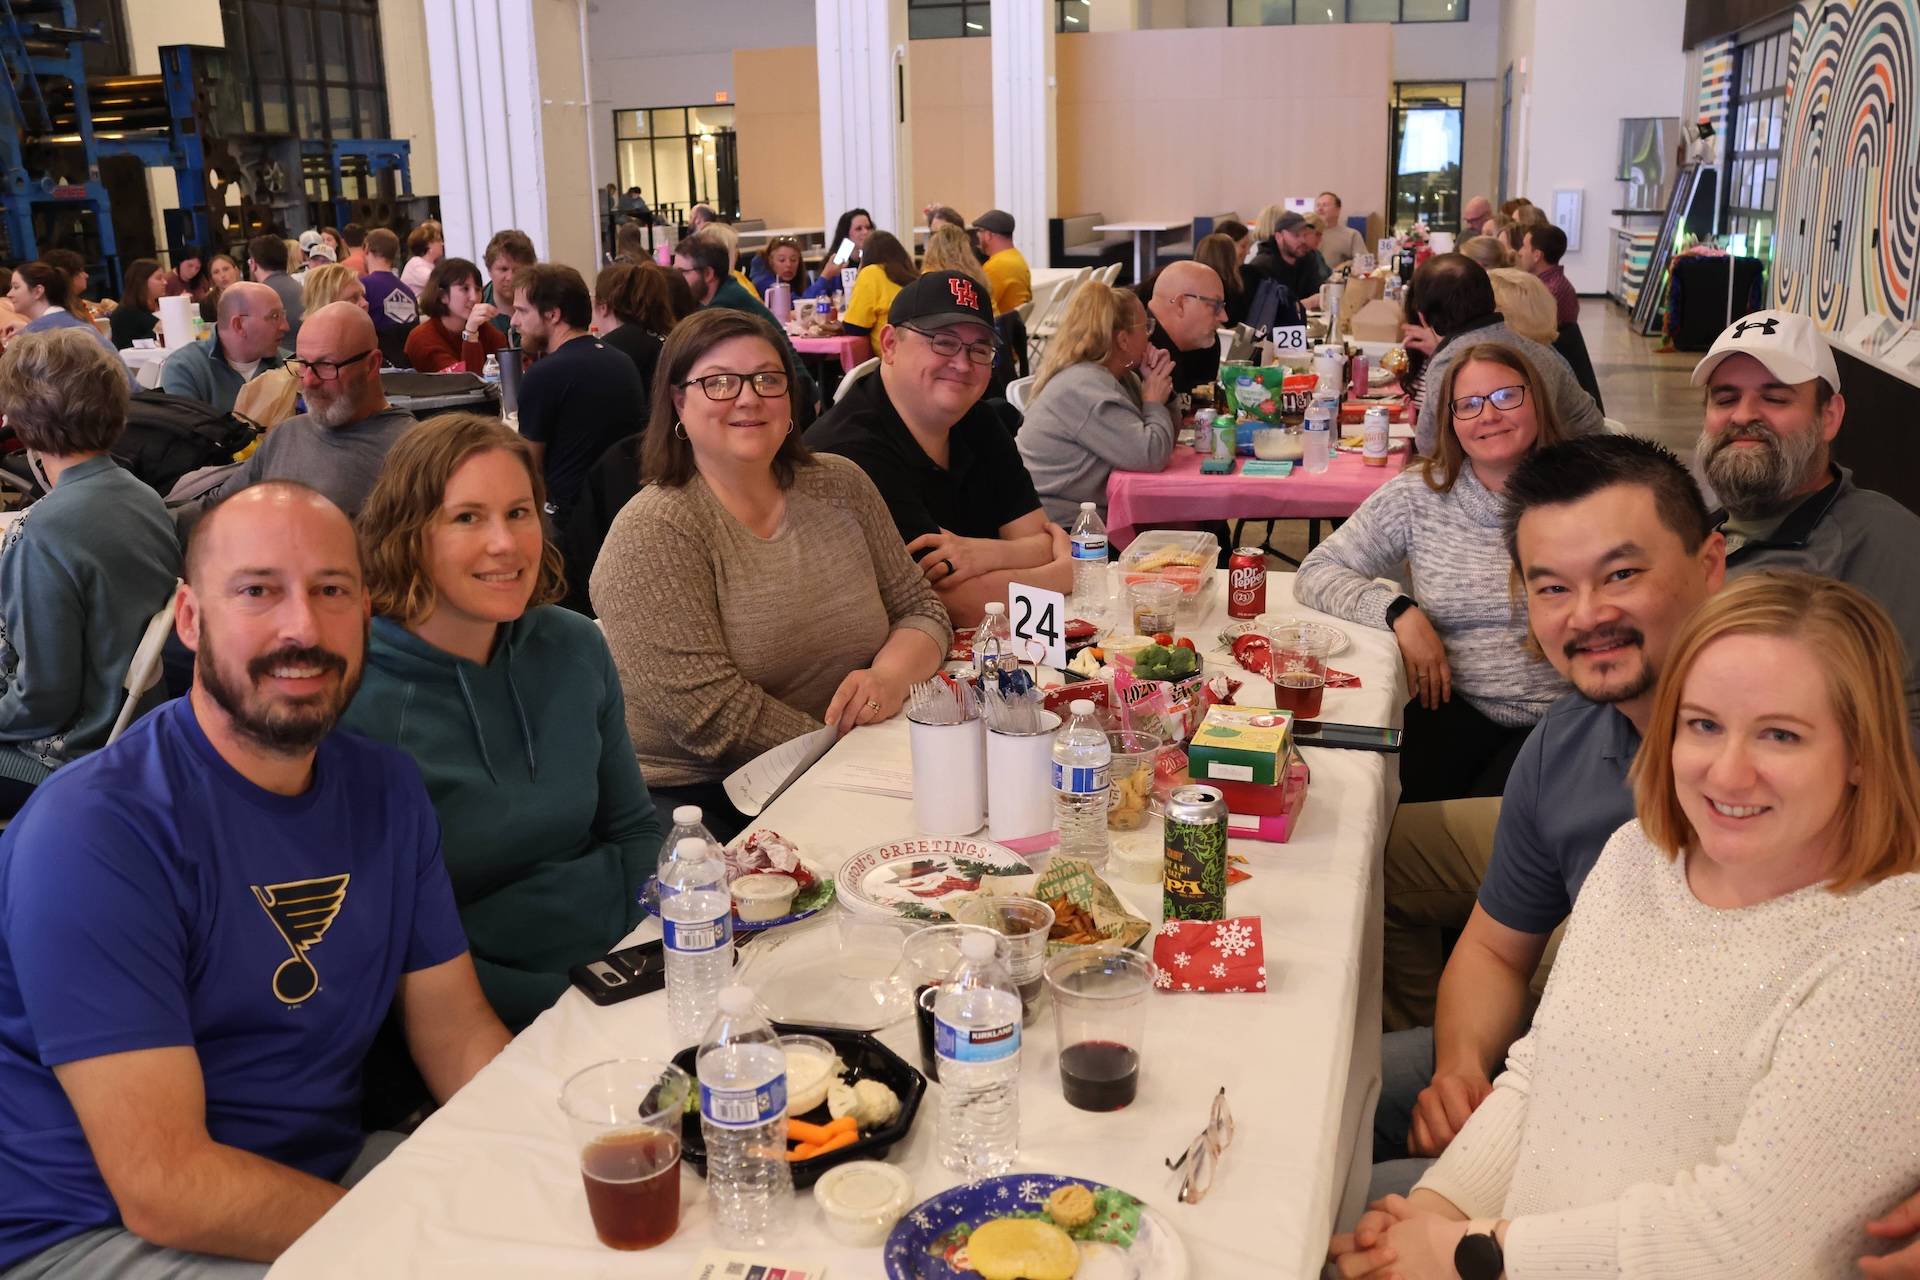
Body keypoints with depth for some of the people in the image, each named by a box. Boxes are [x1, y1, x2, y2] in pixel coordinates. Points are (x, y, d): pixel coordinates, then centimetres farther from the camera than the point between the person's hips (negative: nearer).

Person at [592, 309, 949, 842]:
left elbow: (918, 608, 12)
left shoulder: (840, 486, 7)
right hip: (693, 795, -6)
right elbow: (714, 713, -19)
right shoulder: (650, 533, -12)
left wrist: (891, 674, -10)